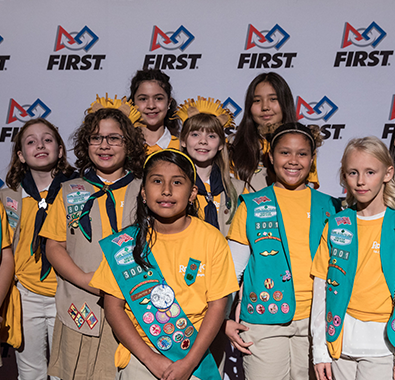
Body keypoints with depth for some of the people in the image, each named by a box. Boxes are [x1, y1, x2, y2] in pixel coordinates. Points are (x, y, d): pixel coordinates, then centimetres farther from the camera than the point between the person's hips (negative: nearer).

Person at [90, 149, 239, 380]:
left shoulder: (212, 239, -6)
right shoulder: (125, 244, -4)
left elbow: (217, 305, -6)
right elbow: (113, 306, -4)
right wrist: (149, 357, -12)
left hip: (194, 356, 0)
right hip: (140, 358, 1)